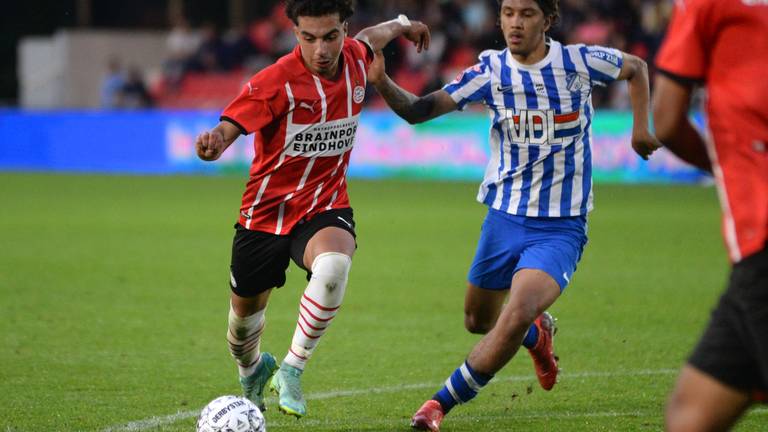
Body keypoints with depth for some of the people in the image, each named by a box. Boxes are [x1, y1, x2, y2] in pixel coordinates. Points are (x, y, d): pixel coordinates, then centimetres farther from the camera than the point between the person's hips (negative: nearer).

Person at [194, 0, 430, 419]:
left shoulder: (354, 59, -6)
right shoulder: (276, 81, -22)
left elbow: (370, 37, 19)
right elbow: (229, 128, -31)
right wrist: (213, 142, -55)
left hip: (325, 208, 2)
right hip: (266, 211, -1)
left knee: (333, 266, -34)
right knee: (245, 314, 15)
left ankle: (291, 370, -17)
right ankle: (252, 370, 53)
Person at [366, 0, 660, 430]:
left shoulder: (579, 62, -9)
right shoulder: (492, 69, -6)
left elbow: (636, 67, 12)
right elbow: (420, 110, -11)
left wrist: (641, 129, 4)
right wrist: (382, 83, -28)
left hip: (561, 227, -3)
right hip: (504, 216, 3)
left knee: (518, 313, -26)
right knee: (478, 321, 17)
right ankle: (538, 334, 51)